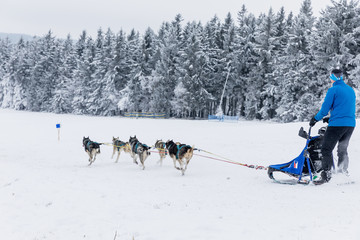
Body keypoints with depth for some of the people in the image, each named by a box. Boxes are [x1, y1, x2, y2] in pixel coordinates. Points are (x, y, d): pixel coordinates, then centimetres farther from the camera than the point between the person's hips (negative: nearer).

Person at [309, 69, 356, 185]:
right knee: (343, 149, 21)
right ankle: (343, 172, 26)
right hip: (351, 124, 8)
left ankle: (326, 174, -9)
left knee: (326, 149, -4)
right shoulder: (351, 90, 14)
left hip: (337, 124, -7)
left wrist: (315, 119, 7)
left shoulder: (333, 90, -8)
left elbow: (325, 109, -9)